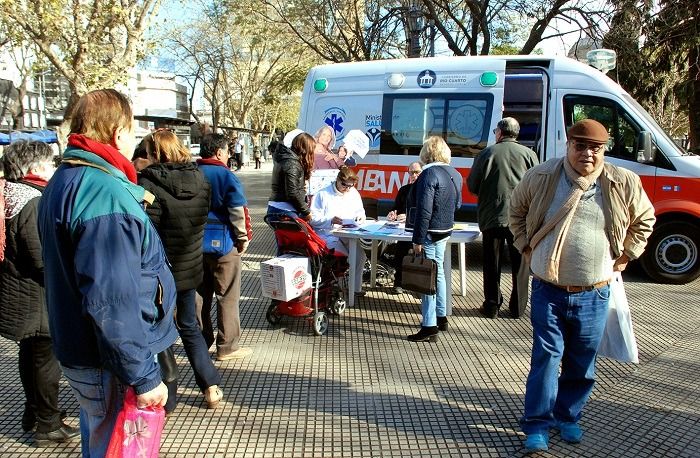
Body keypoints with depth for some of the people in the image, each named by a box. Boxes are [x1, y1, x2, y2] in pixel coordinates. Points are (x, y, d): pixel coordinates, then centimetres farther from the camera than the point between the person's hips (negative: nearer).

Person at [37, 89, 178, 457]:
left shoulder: (64, 181, 8)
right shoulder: (108, 195, -25)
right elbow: (113, 303, -29)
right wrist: (144, 377, -23)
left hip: (77, 352, 10)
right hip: (108, 368, -10)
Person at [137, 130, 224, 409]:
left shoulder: (149, 183, -18)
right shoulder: (200, 180, 1)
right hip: (191, 267, 6)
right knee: (189, 326, 21)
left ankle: (165, 399, 19)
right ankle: (211, 387, 22)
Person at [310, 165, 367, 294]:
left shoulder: (353, 193, 12)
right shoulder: (323, 194, -4)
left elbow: (360, 211, 25)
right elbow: (314, 219, -9)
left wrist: (360, 216, 1)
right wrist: (331, 220, -24)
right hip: (328, 236, -5)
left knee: (360, 254, -21)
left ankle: (356, 287, -8)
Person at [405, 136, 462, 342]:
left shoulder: (429, 174, -18)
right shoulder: (455, 174, 8)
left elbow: (424, 211, -22)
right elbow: (457, 203, 18)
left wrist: (418, 239, -19)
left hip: (430, 232, -9)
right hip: (445, 230, 9)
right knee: (438, 272, 21)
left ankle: (429, 327, -2)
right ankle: (441, 317, 33)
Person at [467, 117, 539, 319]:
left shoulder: (486, 154, -2)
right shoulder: (528, 154, 0)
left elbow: (472, 186, 0)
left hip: (492, 217, 0)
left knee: (492, 264, 10)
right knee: (520, 264, 11)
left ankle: (492, 306, 15)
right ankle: (517, 307, 16)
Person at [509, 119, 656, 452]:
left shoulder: (624, 184, -3)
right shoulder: (541, 177, -4)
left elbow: (645, 219, 14)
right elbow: (517, 211, 13)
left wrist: (625, 256, 8)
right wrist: (526, 248, 7)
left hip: (594, 295, 2)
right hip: (548, 290, -1)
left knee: (581, 362, 13)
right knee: (547, 356, 0)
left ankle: (569, 416, 32)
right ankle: (538, 423, 10)